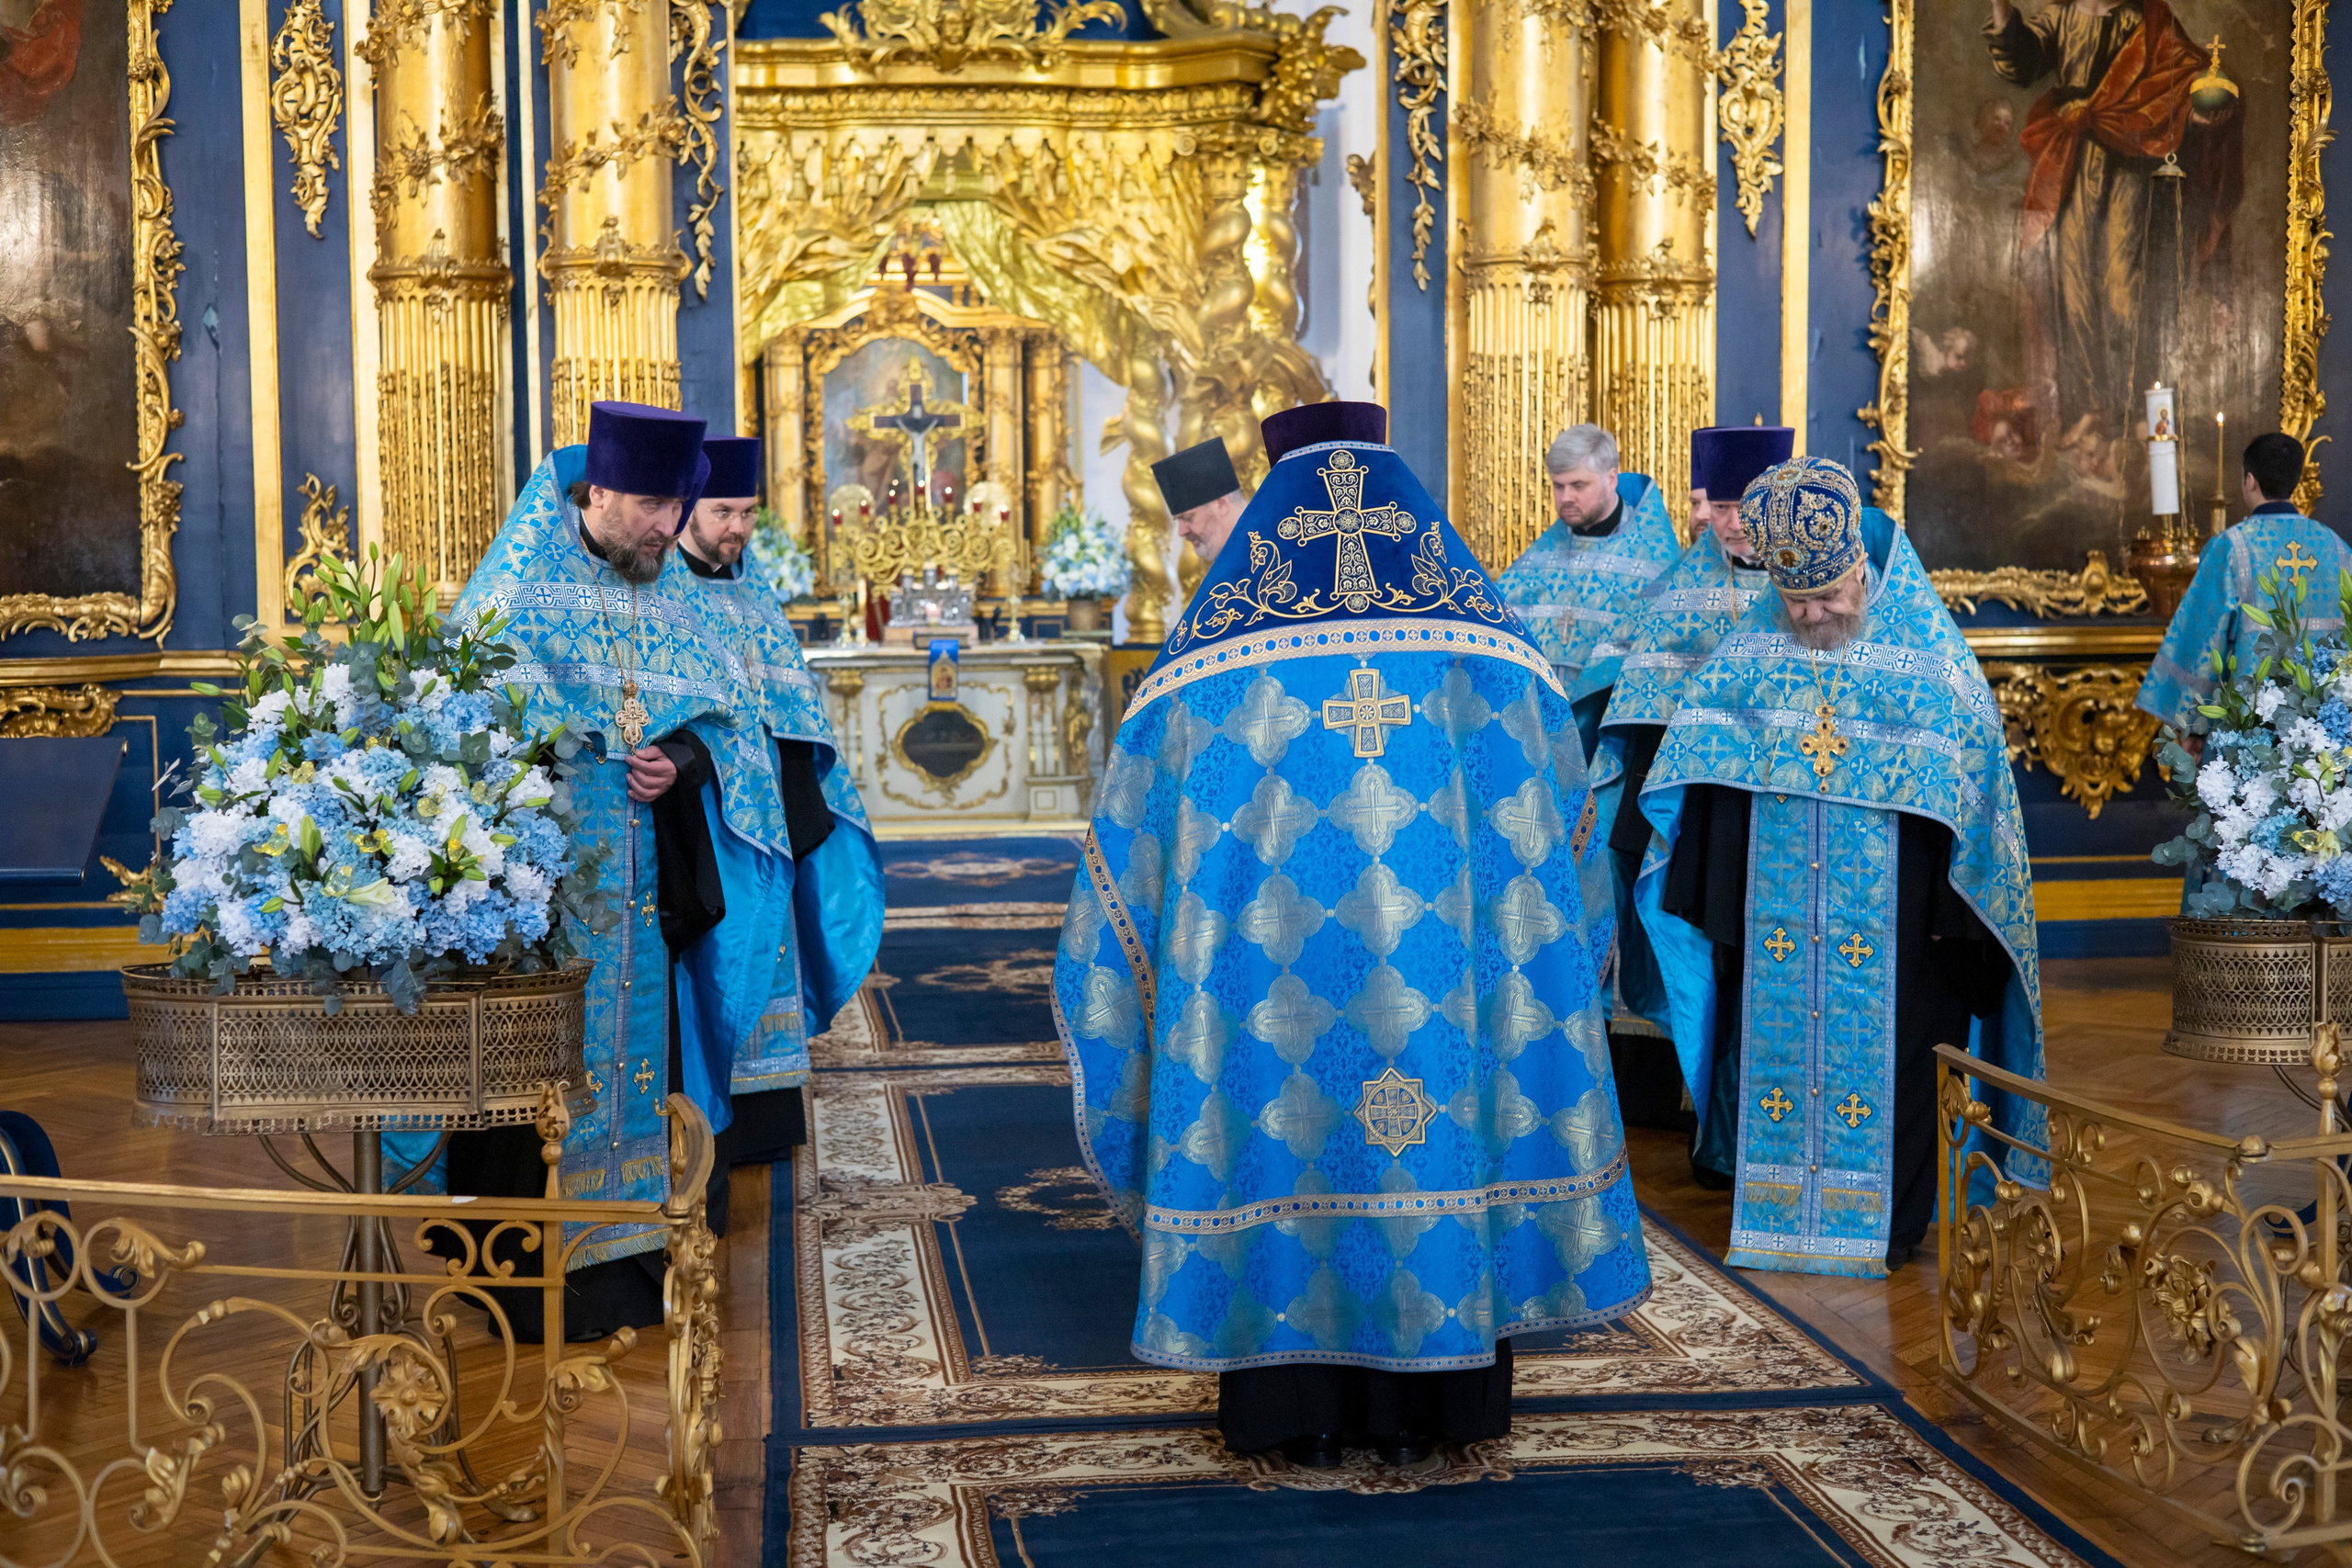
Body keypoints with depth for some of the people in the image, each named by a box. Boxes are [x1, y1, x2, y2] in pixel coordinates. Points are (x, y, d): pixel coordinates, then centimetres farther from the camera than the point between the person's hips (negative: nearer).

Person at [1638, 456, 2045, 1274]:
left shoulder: (1924, 646, -6)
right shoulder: (1754, 644, 2)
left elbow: (1967, 767, -5)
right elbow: (1706, 763, 8)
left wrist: (1947, 902, -8)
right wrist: (1720, 896, 6)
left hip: (1890, 899, -3)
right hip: (1776, 898, 3)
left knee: (1883, 1045, 2)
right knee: (1777, 1035, 8)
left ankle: (1888, 1219, 14)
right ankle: (1777, 1205, 19)